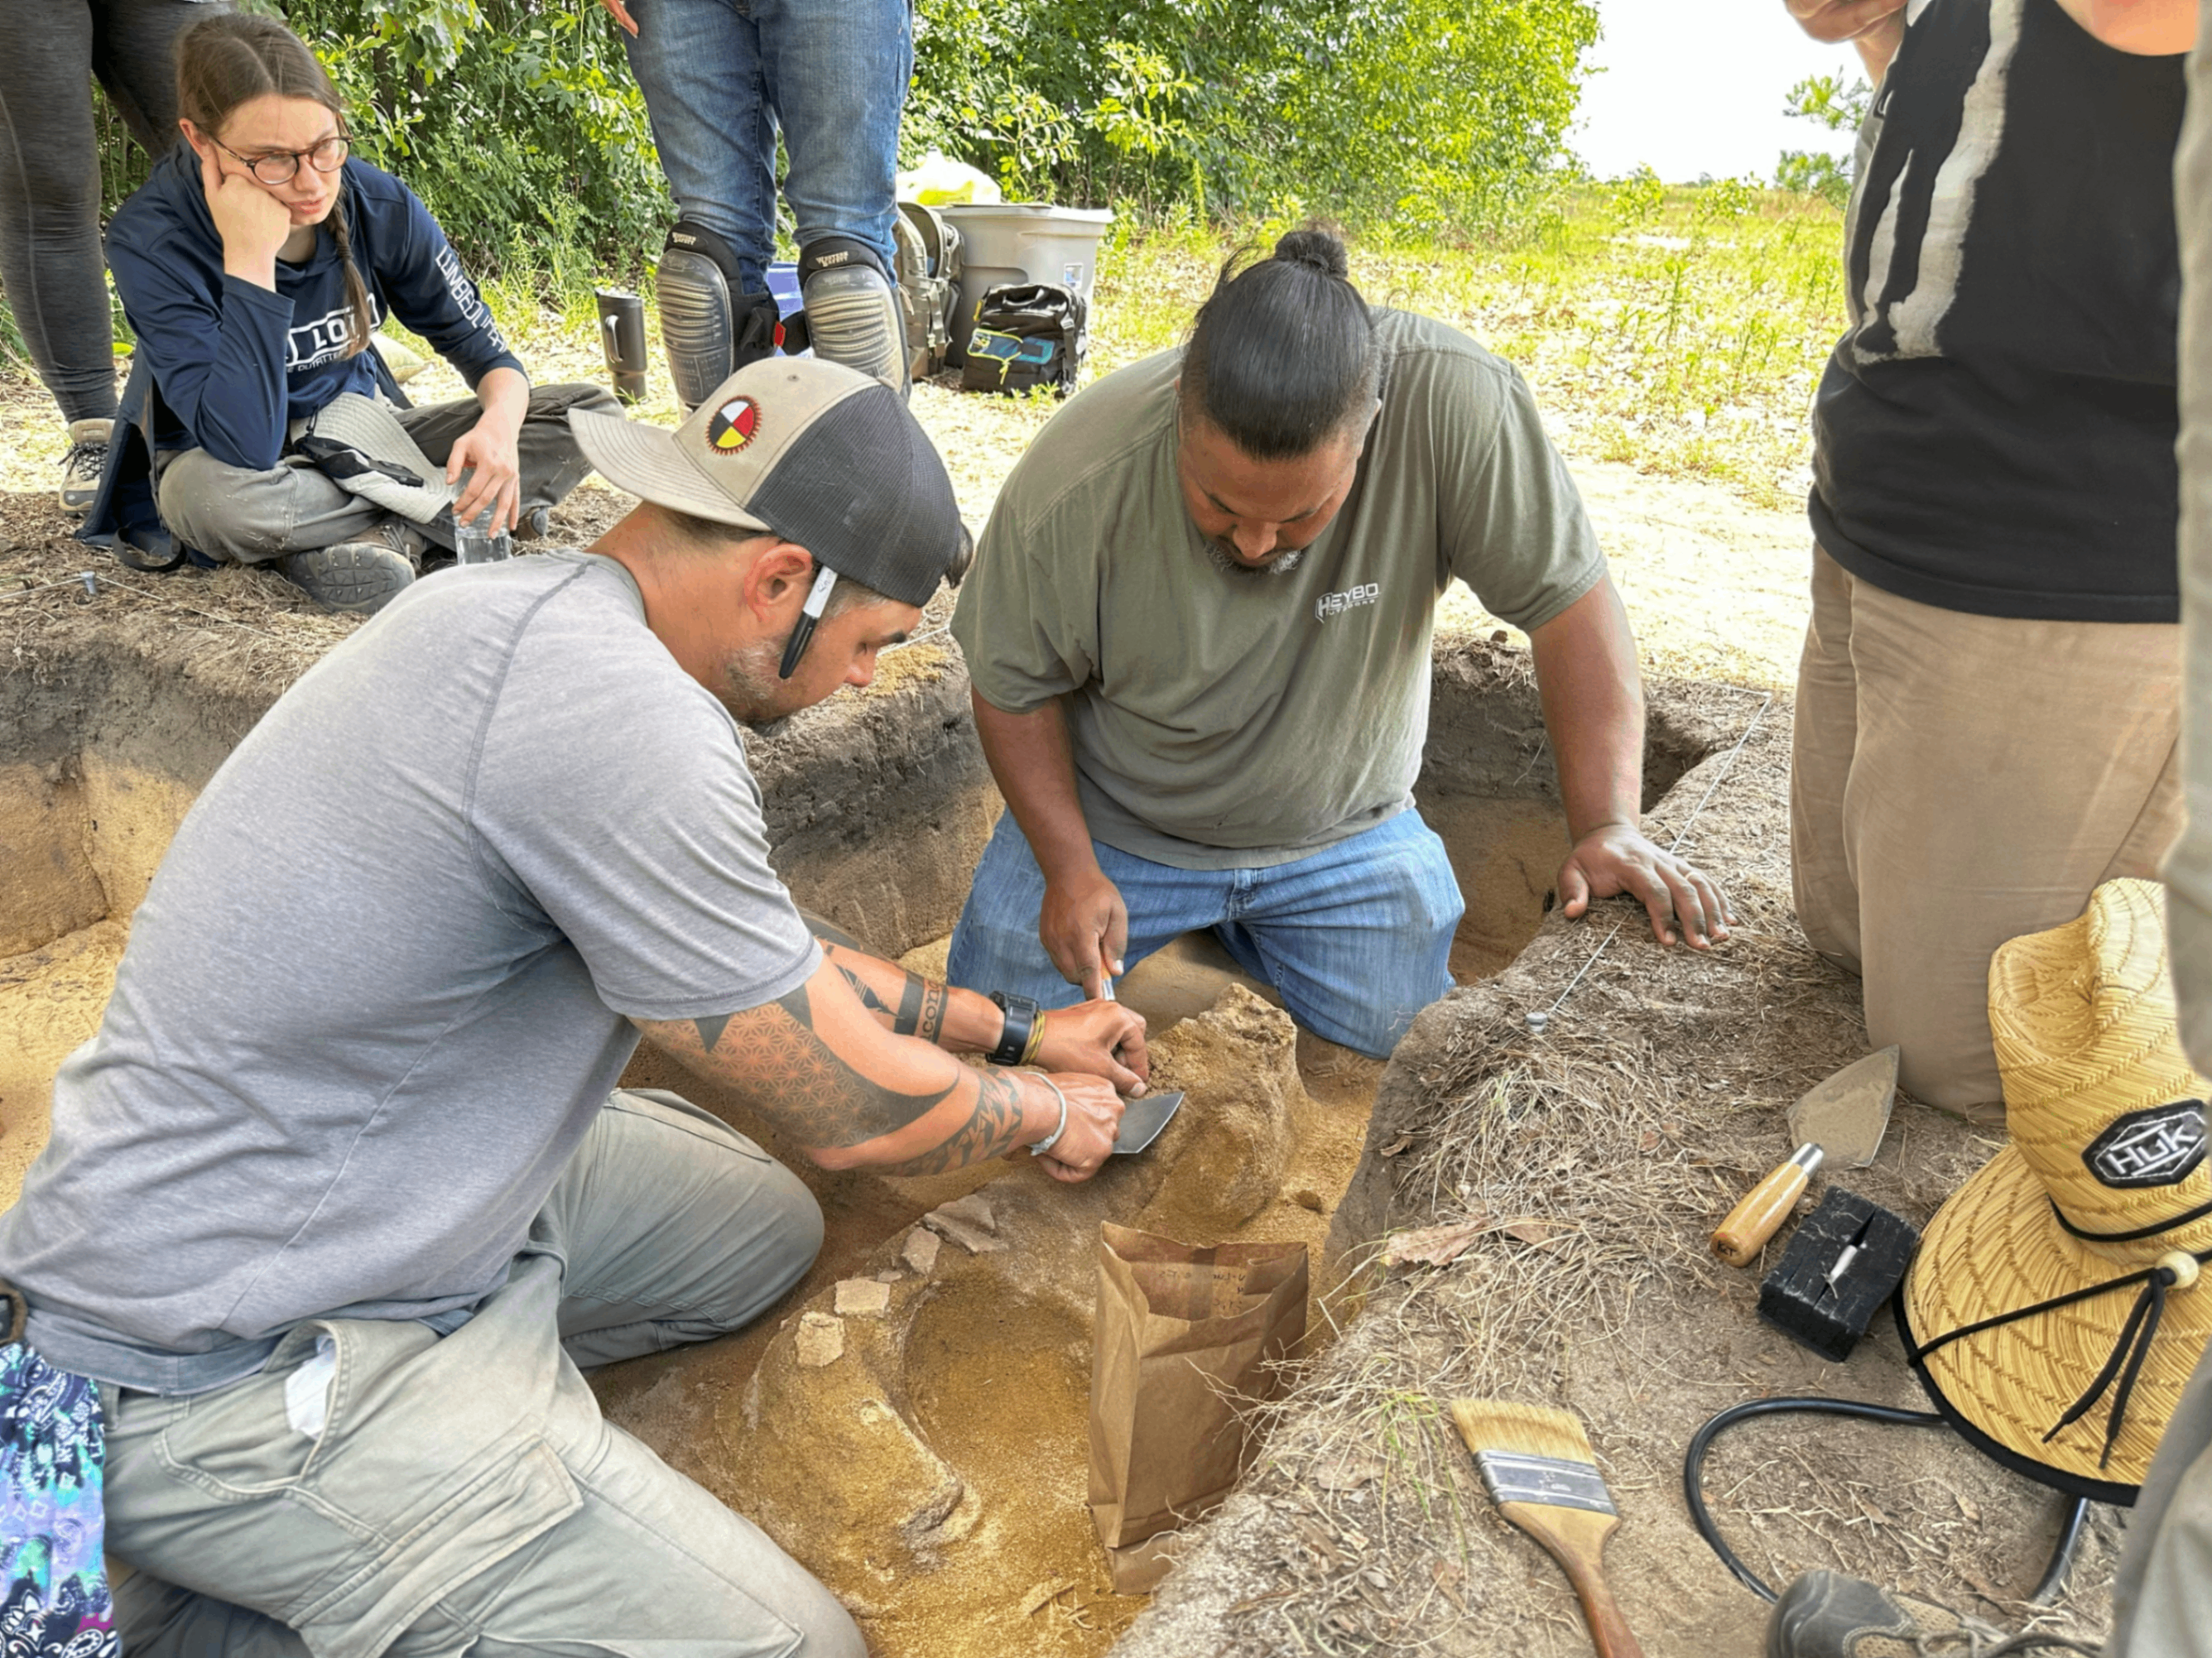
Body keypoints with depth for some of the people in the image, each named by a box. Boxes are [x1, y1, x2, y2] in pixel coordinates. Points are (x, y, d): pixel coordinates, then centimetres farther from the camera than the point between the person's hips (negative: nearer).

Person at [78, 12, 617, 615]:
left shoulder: (379, 204, -14)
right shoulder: (149, 239, -24)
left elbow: (482, 346, -4)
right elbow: (245, 447, -35)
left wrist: (500, 423, -29)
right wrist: (249, 258, -37)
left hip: (364, 441, 4)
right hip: (234, 463, -4)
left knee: (592, 413, -13)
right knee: (210, 496, -43)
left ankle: (383, 534, -22)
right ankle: (445, 507, -20)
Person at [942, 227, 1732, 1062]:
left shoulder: (1450, 399, -30)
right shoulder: (1074, 483, -28)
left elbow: (1568, 597, -23)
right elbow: (1016, 684, -12)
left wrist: (1608, 827, -30)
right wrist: (1071, 870, -18)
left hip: (1343, 829, 1)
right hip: (1115, 827, 0)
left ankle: (1241, 928, 24)